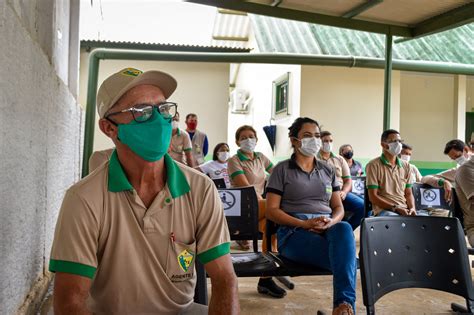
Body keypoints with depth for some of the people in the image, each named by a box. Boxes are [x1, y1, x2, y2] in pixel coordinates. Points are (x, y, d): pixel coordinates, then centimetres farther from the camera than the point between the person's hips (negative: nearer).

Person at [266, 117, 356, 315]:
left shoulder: (328, 170, 21)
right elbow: (271, 211, -2)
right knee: (346, 257, -33)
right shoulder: (282, 169, 6)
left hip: (327, 229, 4)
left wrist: (331, 222, -10)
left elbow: (339, 208, 17)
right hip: (294, 232, -4)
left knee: (344, 229, -37)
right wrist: (304, 224, -17)